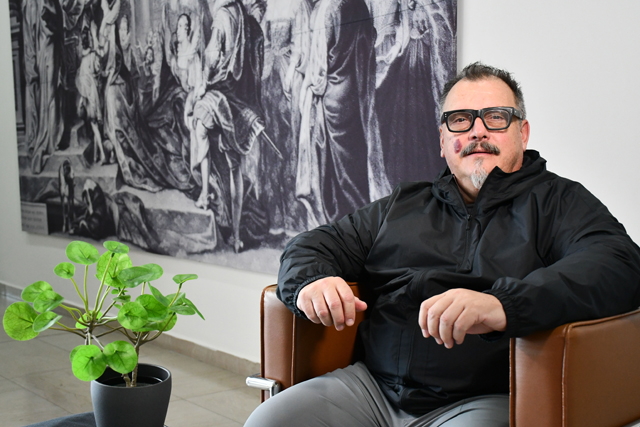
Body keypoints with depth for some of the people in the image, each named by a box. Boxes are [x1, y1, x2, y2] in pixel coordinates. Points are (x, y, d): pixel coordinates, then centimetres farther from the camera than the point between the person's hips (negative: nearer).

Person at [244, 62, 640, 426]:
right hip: (373, 386, 4)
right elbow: (316, 245, 24)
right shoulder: (400, 206, 22)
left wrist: (503, 305, -30)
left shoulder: (560, 201, 7)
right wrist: (311, 280, -4)